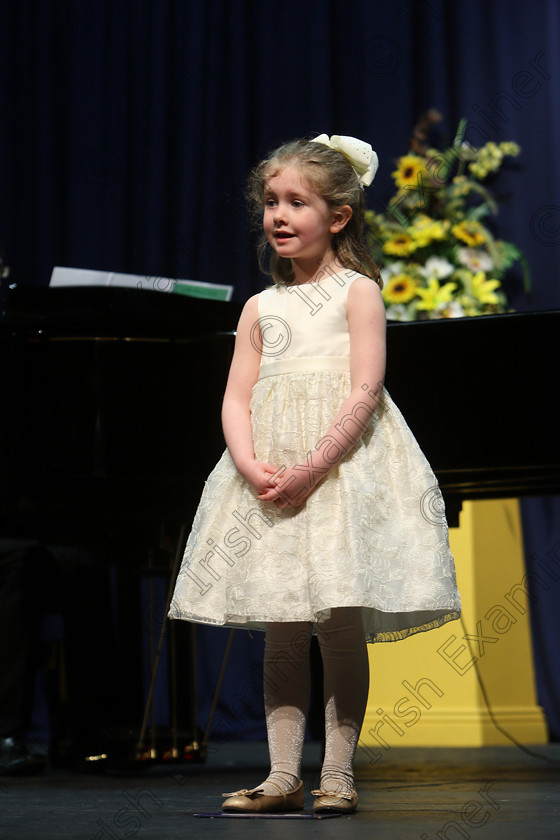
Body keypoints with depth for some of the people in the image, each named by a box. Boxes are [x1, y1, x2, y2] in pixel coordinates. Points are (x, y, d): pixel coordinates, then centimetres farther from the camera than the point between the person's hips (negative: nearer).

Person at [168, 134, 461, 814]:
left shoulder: (358, 292, 2)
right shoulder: (260, 308, 16)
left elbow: (364, 392, -9)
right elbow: (236, 401, 8)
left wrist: (312, 468, -19)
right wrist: (252, 467, -12)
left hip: (343, 469, -4)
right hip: (270, 478, 5)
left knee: (341, 629, -4)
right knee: (281, 634, 4)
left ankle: (338, 776, 4)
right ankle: (283, 776, 8)